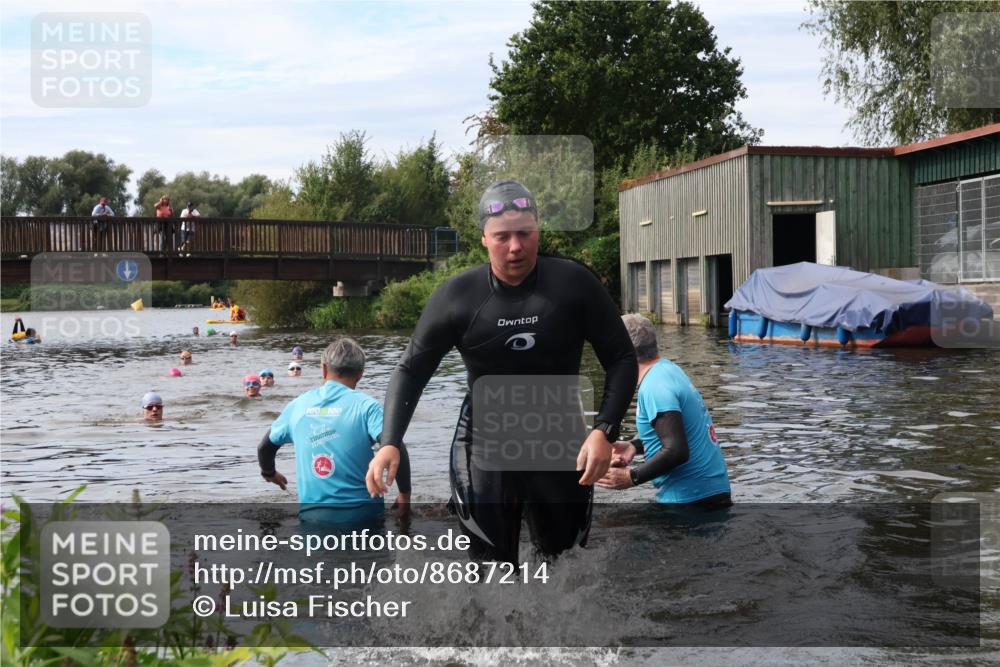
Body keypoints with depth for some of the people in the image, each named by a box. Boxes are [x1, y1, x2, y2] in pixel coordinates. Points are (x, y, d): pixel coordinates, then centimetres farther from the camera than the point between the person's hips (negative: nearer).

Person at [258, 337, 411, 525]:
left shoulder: (298, 405, 8)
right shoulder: (365, 405, -5)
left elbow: (264, 447, 21)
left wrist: (270, 474, 42)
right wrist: (405, 495, -6)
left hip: (312, 512, 3)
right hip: (360, 512, -3)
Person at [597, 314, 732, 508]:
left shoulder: (654, 387, -20)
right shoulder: (669, 369, 9)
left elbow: (676, 451, -26)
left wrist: (631, 477, -18)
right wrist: (635, 446, 13)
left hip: (690, 498, -9)